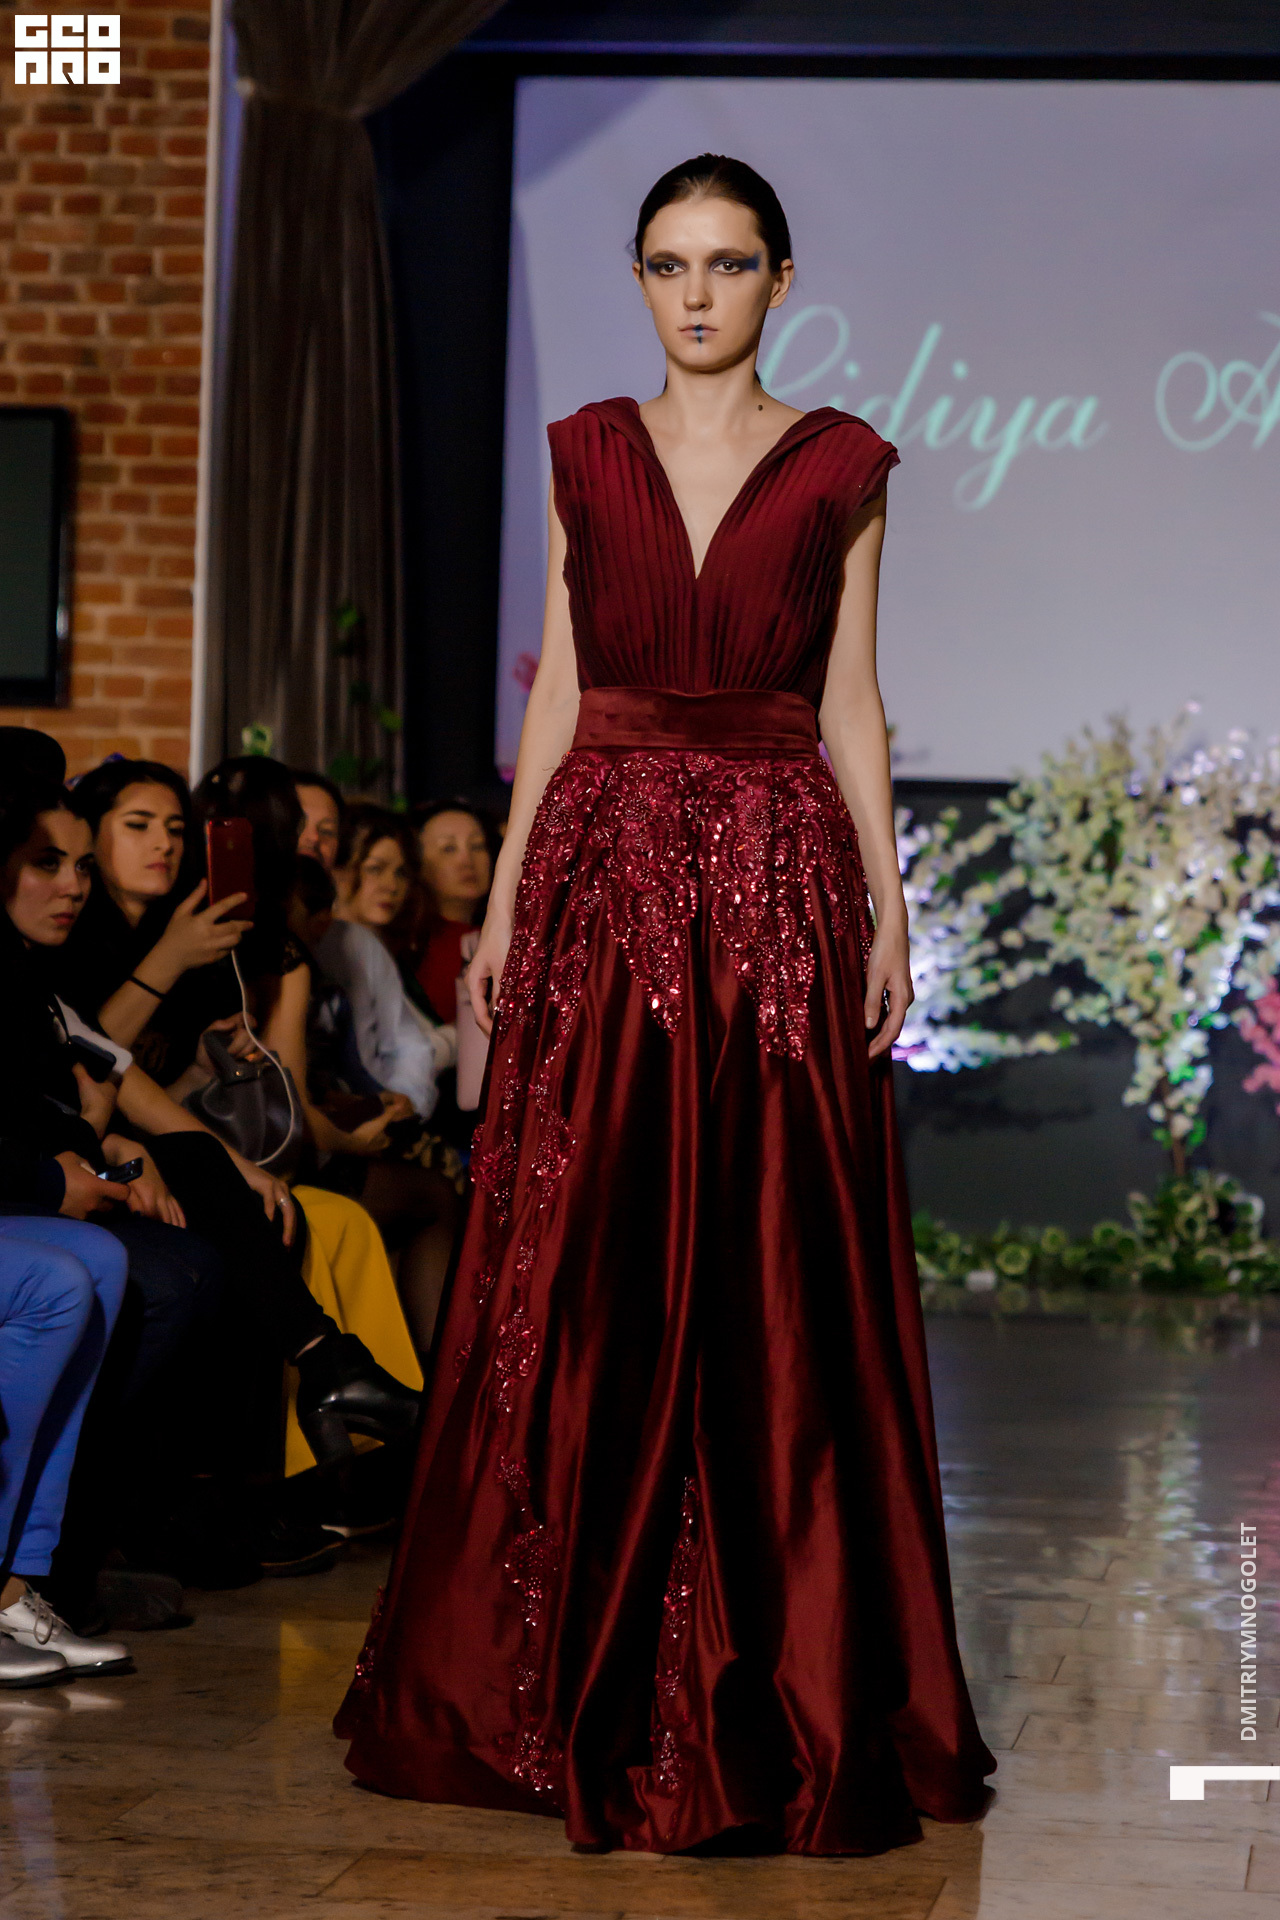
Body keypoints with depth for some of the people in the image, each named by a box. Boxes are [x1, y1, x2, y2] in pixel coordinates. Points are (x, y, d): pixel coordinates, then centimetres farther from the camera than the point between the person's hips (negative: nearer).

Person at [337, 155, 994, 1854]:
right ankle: (582, 1672, 11)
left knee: (773, 1288, -1)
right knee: (583, 1283, 1)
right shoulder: (584, 456, 9)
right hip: (605, 875, 2)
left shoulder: (839, 468, 5)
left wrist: (887, 911, -3)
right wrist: (505, 896, 3)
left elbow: (851, 707, 4)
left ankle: (777, 1676, 8)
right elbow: (557, 694, 9)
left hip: (778, 885, -1)